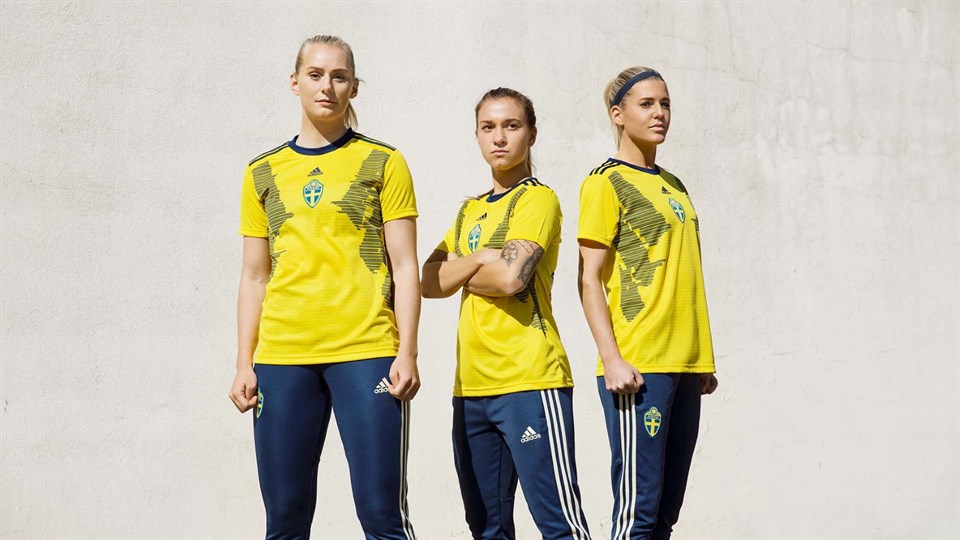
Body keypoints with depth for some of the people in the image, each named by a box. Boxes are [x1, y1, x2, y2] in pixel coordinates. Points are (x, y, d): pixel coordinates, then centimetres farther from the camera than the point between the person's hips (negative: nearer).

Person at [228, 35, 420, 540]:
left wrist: (407, 354, -7)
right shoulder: (263, 172, 14)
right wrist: (244, 364, 8)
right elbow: (254, 276, 15)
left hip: (364, 352, -3)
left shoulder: (382, 163, 6)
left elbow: (404, 267, 2)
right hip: (281, 358, 3)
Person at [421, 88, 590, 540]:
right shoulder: (470, 210, 20)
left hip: (530, 381, -7)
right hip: (472, 385, 8)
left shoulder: (538, 198, -2)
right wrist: (479, 259, -5)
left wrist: (458, 274, 2)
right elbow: (430, 282, 11)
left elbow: (511, 277, -16)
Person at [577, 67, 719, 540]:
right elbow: (589, 280, -8)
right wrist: (612, 360, -16)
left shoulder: (674, 186, 18)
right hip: (637, 366, -7)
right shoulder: (606, 182, -3)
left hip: (684, 364, 7)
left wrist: (702, 359, 17)